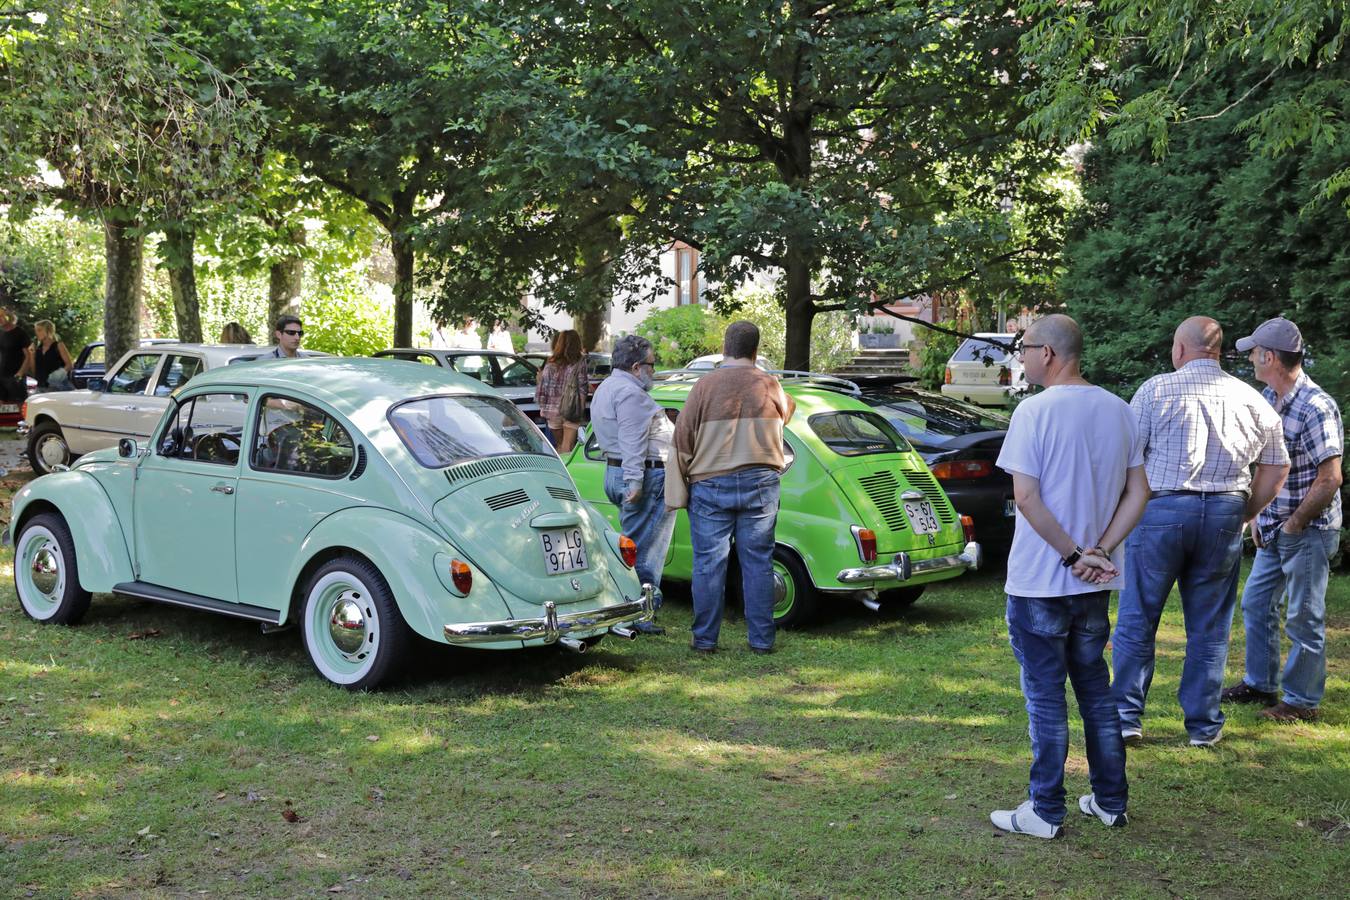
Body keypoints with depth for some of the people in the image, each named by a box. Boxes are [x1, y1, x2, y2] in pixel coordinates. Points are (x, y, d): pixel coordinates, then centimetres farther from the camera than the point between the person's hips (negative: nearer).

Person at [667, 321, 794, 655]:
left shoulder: (705, 385, -6)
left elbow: (682, 440, -5)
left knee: (709, 563, 4)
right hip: (760, 485, 2)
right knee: (758, 562, 7)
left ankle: (705, 639, 10)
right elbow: (785, 413, 23)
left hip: (711, 486, -2)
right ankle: (762, 639, 12)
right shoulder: (770, 385, 0)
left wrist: (679, 490, 2)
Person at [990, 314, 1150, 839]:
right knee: (1096, 689, 17)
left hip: (1040, 582, -6)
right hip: (1095, 584, 6)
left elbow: (1026, 498, -20)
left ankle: (1045, 812, 9)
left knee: (1046, 697, 3)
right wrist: (1098, 552, -4)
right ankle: (1110, 801, 24)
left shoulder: (1035, 411, -14)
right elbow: (1138, 494, 5)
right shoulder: (1118, 411, 6)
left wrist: (1074, 555, -14)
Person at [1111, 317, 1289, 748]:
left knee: (1137, 619, 6)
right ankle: (1204, 724, 17)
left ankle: (1127, 715, 8)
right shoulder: (1252, 400, 9)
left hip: (1161, 510, -3)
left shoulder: (1156, 389, -3)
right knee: (1209, 627, 11)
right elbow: (1276, 468, 13)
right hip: (1224, 516, 3)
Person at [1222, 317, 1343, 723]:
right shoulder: (1268, 399, 5)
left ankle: (1302, 700, 15)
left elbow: (1330, 480, -22)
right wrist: (1258, 515, 8)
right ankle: (1260, 683, 31)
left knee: (1304, 618, 2)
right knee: (1256, 603, 17)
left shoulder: (1316, 408, -22)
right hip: (1275, 527, 9)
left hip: (1309, 530, -9)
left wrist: (1294, 524, -14)